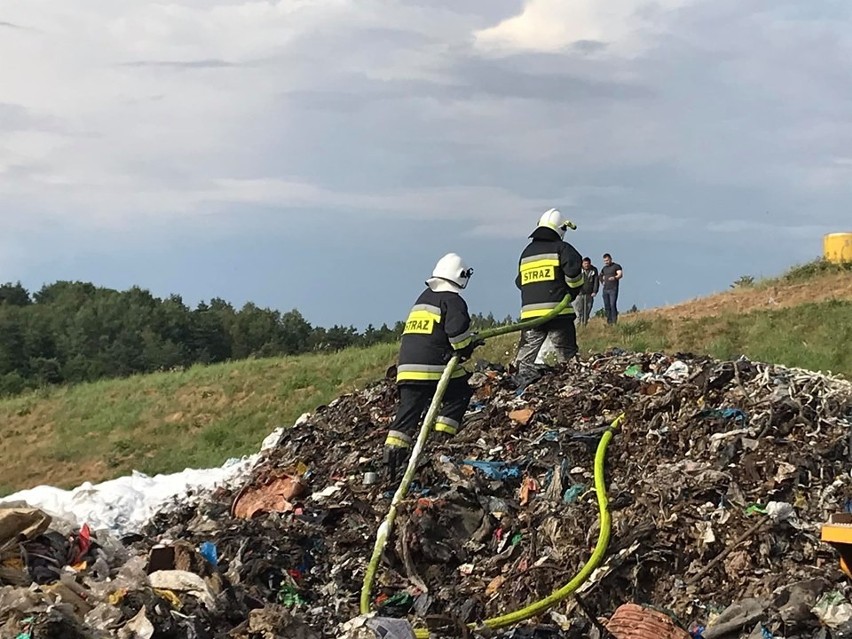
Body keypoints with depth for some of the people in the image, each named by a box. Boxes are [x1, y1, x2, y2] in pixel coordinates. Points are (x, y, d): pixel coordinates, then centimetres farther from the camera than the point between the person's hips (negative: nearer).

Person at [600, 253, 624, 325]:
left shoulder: (616, 266, 0)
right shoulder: (604, 268, 19)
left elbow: (620, 274, -15)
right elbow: (601, 276, 37)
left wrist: (614, 277, -35)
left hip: (613, 289, -6)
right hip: (605, 289, 6)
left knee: (613, 305, -14)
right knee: (607, 306, 4)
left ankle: (614, 322, -15)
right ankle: (609, 322, 7)